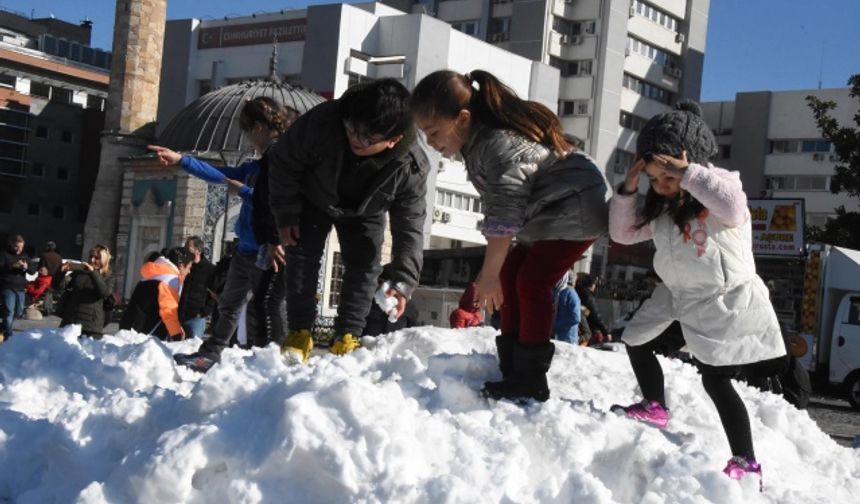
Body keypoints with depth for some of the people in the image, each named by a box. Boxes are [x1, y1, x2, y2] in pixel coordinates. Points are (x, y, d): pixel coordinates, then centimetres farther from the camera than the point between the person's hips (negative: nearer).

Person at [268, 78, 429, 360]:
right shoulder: (322, 121, -42)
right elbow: (284, 162, -23)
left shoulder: (411, 168, -38)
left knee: (364, 265, -5)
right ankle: (299, 334, 2)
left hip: (365, 212, 1)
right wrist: (286, 213, -18)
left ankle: (347, 337, 6)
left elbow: (410, 227, -26)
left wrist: (402, 281, -35)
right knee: (302, 255, -5)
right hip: (313, 198, 0)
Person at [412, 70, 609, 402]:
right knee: (510, 277, 4)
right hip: (546, 214, 10)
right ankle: (512, 368, 6)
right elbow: (498, 209, 5)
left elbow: (505, 216, -29)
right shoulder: (478, 141, -1)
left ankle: (531, 379, -11)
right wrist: (496, 274, 3)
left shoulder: (499, 144, -31)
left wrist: (488, 275, -20)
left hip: (577, 208, -10)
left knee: (532, 281, -16)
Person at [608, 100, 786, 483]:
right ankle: (655, 408, 37)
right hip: (680, 297, 8)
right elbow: (623, 233, 7)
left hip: (726, 302, -8)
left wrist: (688, 174, -36)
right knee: (636, 340, 16)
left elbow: (734, 210, -40)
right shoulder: (661, 208, 3)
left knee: (716, 379, -10)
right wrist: (627, 190, -8)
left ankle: (746, 463, -2)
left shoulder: (721, 184, -16)